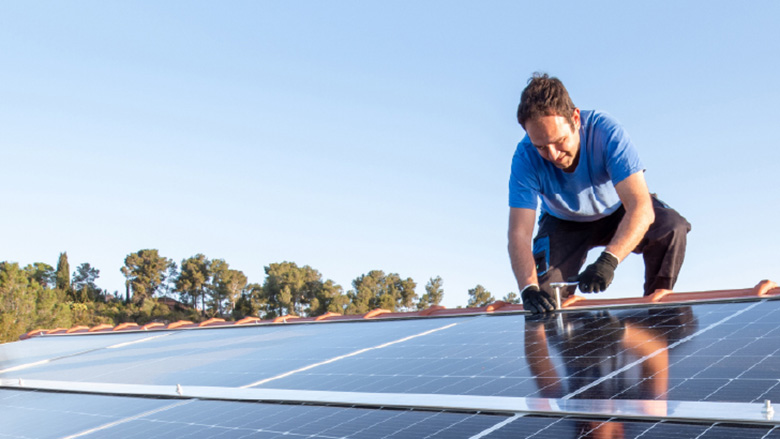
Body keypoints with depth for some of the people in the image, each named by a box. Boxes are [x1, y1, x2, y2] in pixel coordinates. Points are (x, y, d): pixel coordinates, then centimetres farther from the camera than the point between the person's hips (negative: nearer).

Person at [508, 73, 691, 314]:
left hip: (617, 211, 0)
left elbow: (641, 208, -44)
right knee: (545, 291, -20)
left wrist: (608, 260, -60)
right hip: (565, 223, 1)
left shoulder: (606, 132, -36)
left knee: (672, 227, -28)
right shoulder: (526, 158, -31)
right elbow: (519, 233, -34)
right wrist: (528, 288, -53)